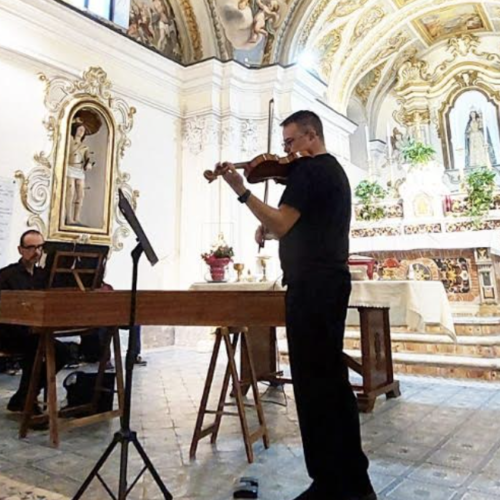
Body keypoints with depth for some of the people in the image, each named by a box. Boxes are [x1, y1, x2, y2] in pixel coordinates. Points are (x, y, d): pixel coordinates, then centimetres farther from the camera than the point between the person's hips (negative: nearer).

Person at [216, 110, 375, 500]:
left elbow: (281, 226, -19)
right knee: (332, 378, 15)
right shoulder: (334, 169, 22)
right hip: (331, 281, 11)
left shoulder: (308, 169, -10)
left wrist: (241, 190, -17)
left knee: (313, 382, -4)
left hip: (312, 285, -11)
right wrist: (270, 224, 10)